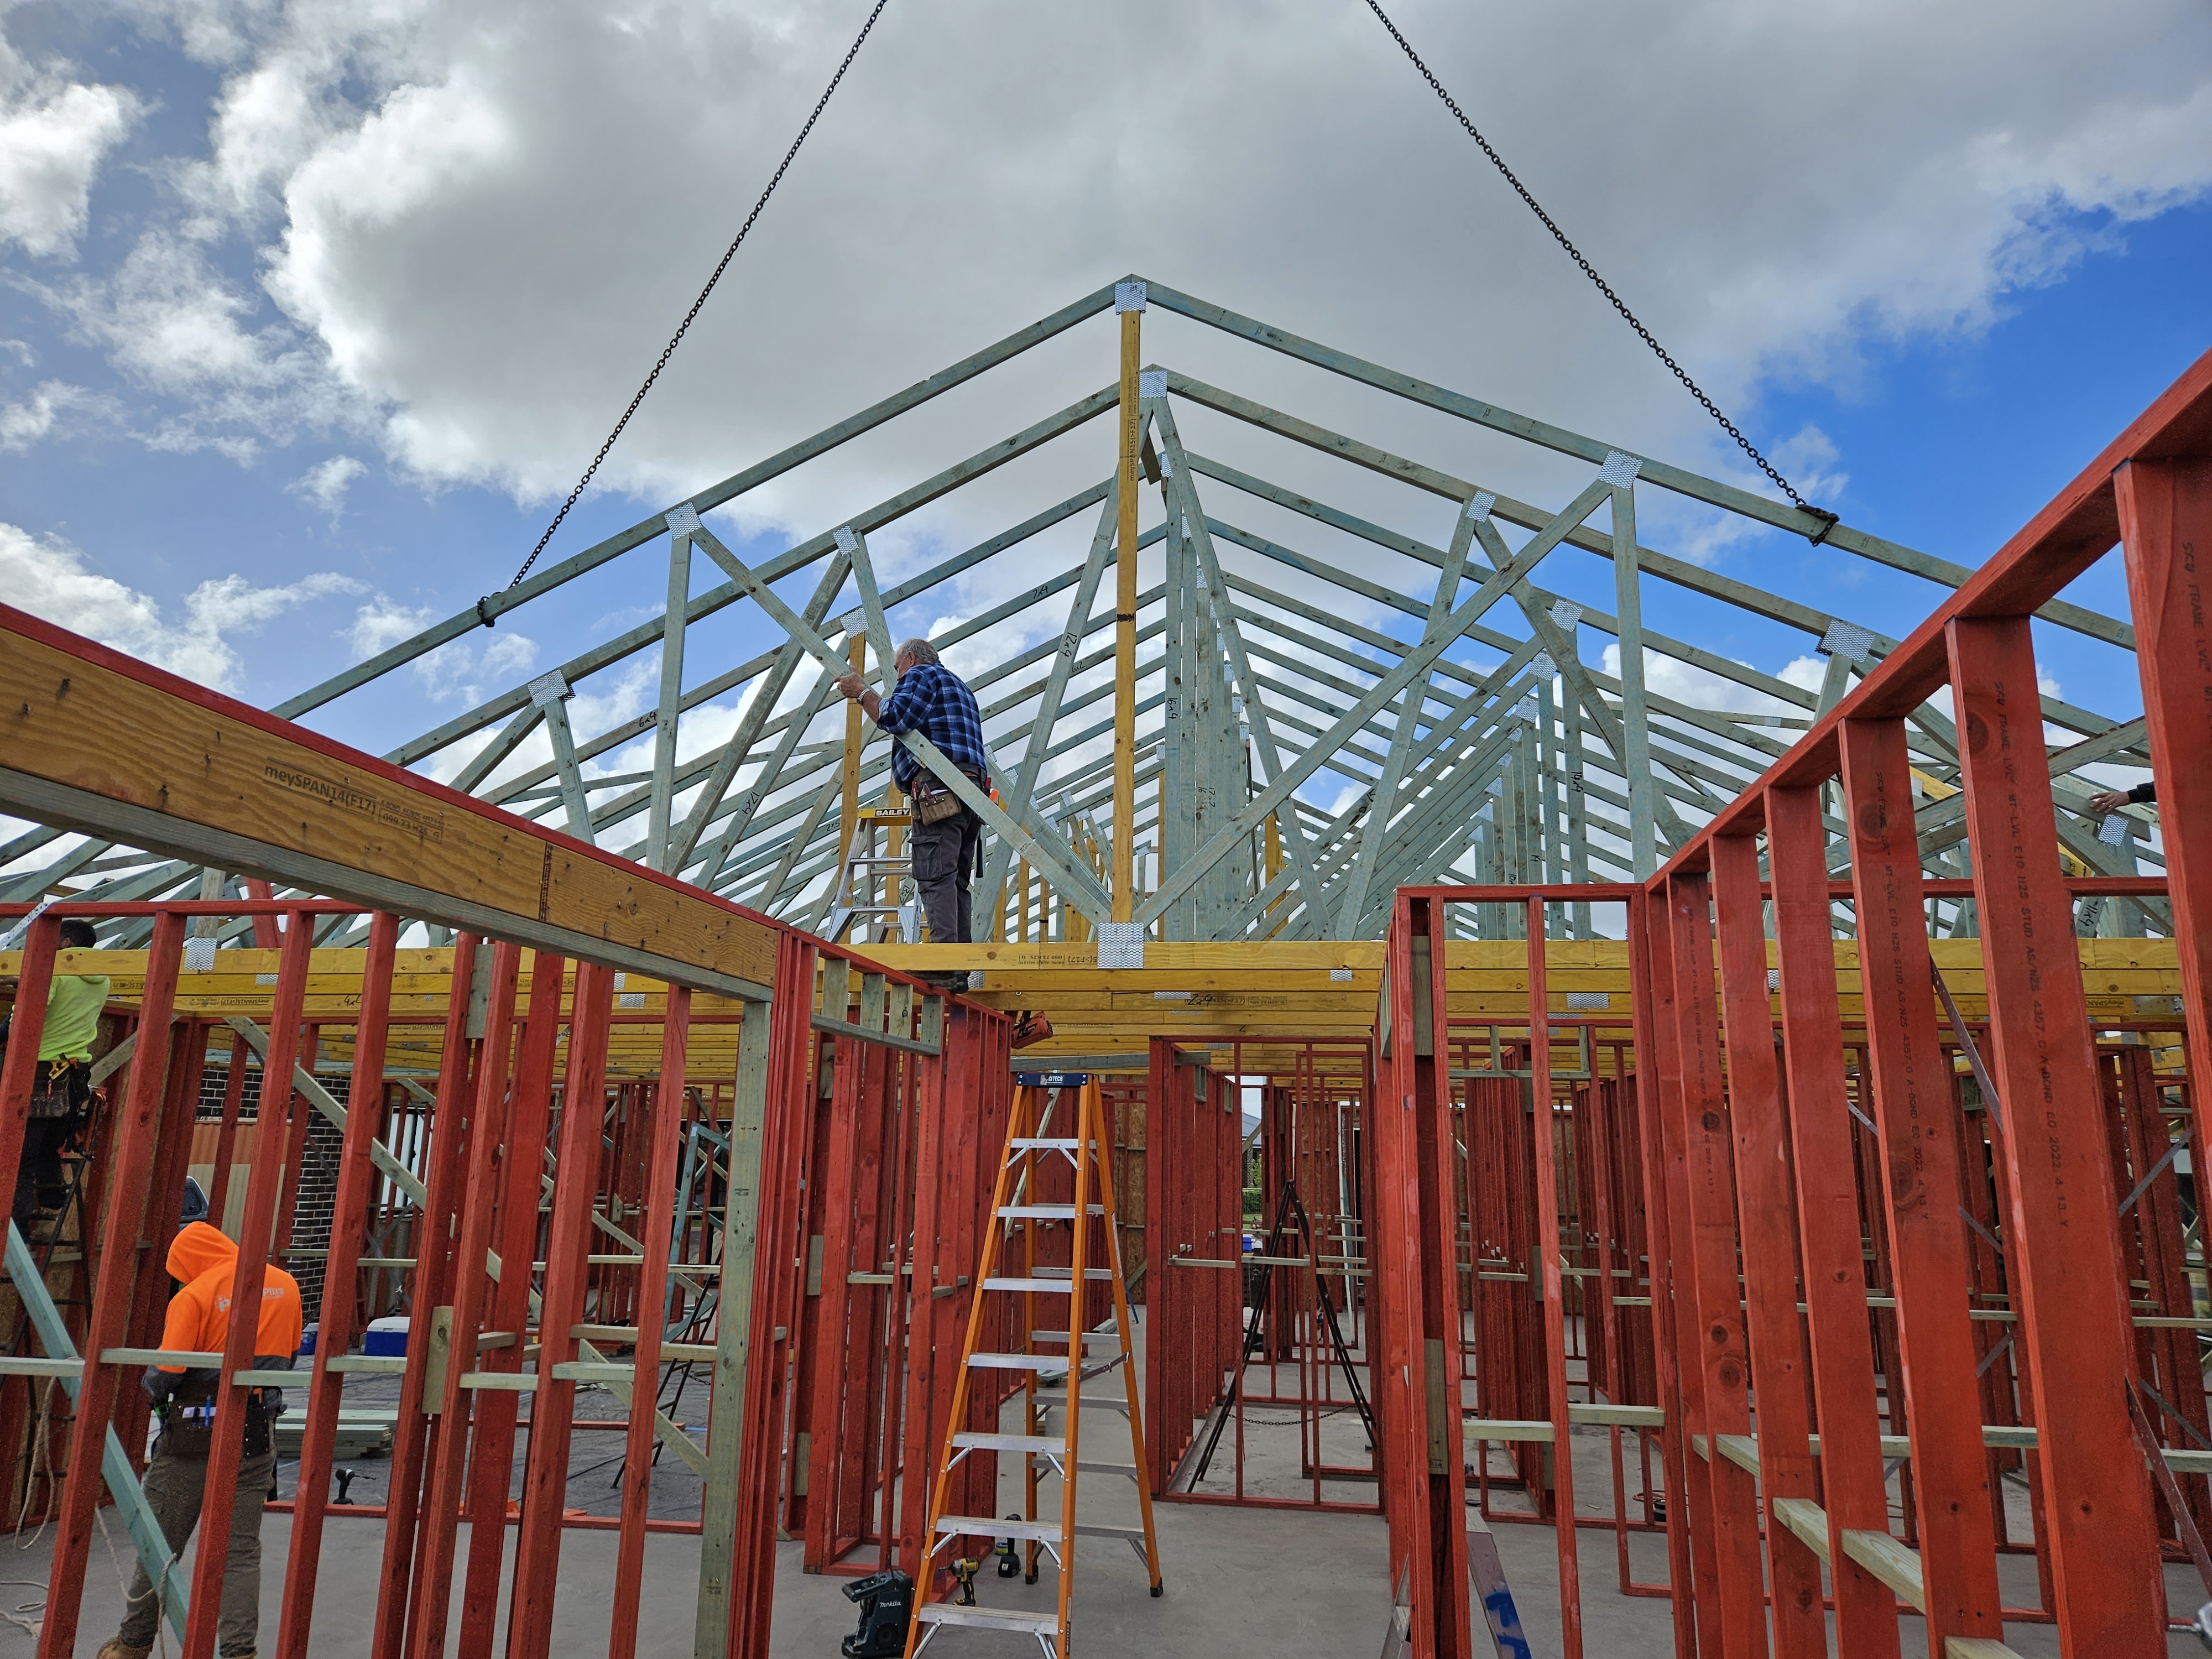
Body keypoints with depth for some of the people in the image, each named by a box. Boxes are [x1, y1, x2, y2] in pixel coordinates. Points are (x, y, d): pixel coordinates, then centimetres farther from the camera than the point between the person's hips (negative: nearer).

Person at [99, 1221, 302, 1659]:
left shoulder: (193, 1297, -12)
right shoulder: (285, 1285, 3)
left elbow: (163, 1378, -12)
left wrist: (153, 1384, 9)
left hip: (195, 1436, -4)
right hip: (257, 1436, 4)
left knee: (161, 1544, 15)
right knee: (242, 1551, 9)